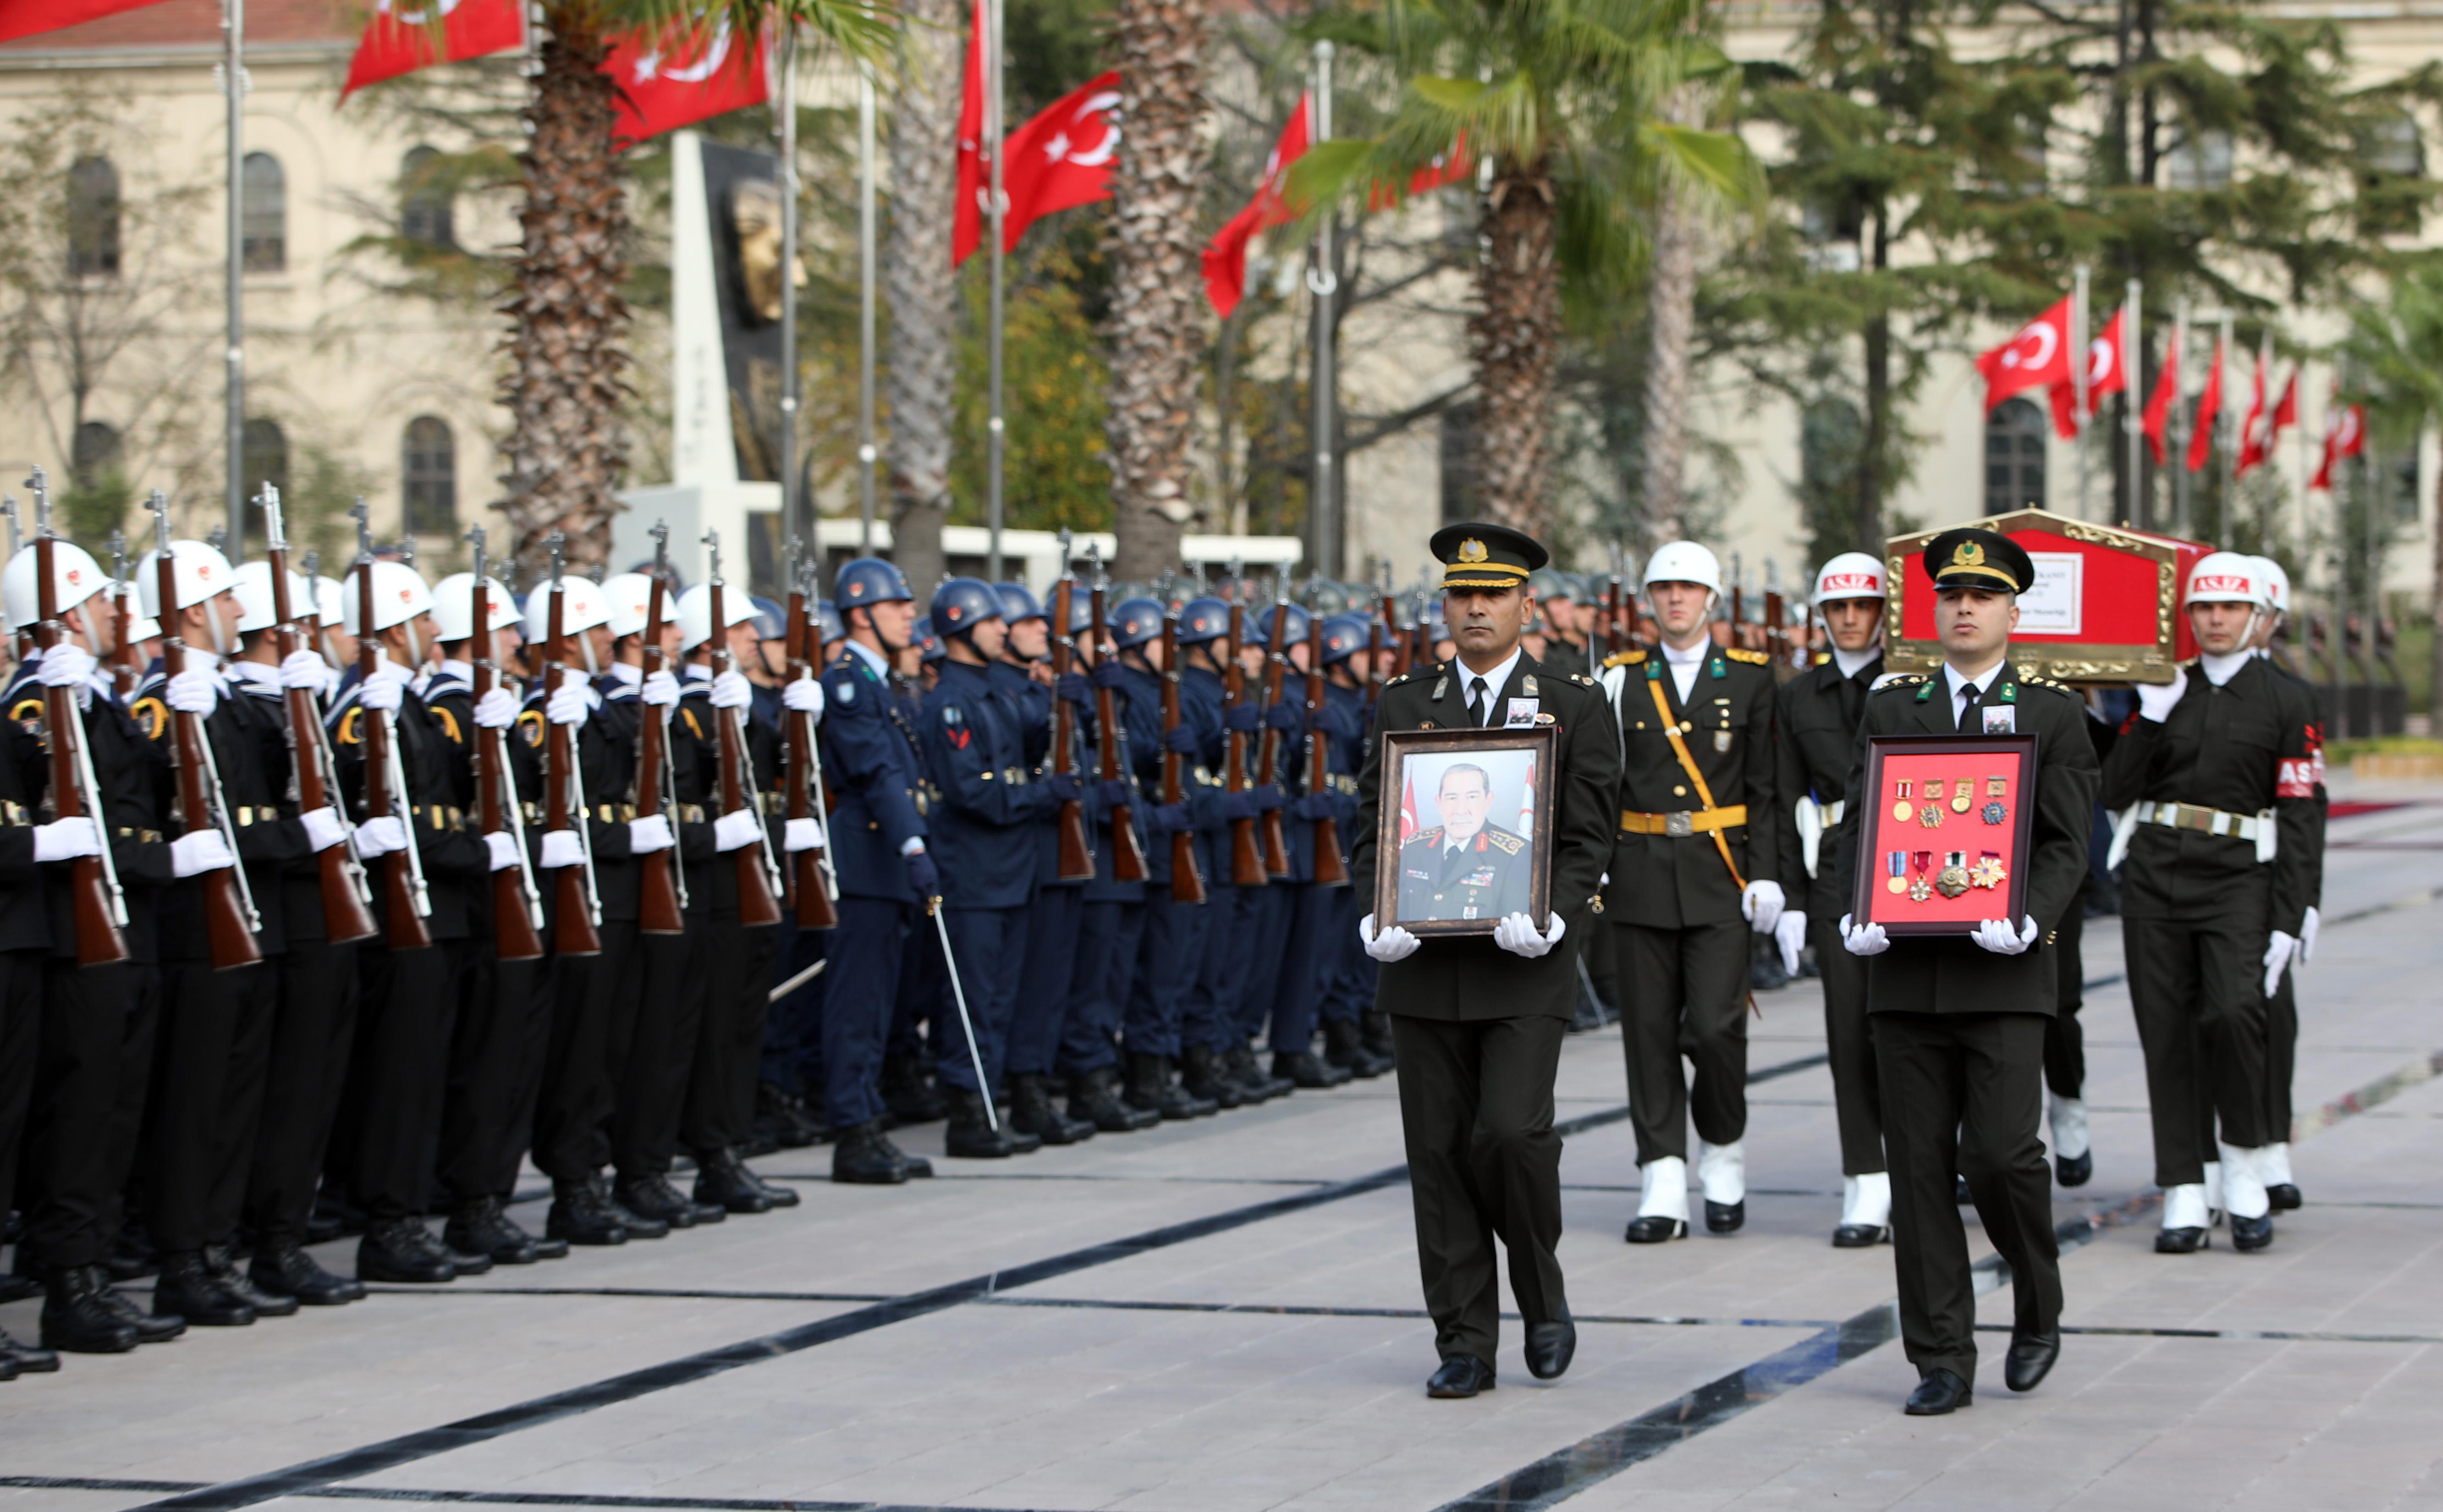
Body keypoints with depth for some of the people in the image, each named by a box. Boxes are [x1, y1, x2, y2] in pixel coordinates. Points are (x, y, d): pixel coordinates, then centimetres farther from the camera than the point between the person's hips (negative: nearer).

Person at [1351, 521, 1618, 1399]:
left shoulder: (1572, 707, 4)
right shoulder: (1405, 703, 11)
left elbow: (1588, 835, -1)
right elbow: (1372, 823, 9)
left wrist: (1554, 916, -18)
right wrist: (1376, 914, -8)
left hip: (1525, 966, -3)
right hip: (1427, 967, 3)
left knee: (1512, 1132, -15)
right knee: (1440, 1153, 3)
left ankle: (1544, 1295, 10)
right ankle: (1464, 1343, 10)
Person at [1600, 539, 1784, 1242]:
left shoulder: (1750, 678, 5)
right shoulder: (1621, 678, 8)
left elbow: (1766, 787, 3)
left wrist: (1764, 875, -5)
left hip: (1721, 875, -2)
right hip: (1641, 874, 2)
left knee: (1715, 1025, -10)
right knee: (1650, 1030, 0)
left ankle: (1724, 1153, 15)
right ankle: (1663, 1186, 3)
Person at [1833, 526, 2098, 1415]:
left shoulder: (2053, 713, 6)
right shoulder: (1890, 708, 13)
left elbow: (2063, 844, 0)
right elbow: (1858, 823, 10)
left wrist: (2030, 919, -18)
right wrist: (1858, 915, -8)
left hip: (2003, 974, -3)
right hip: (1907, 973, 3)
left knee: (2001, 1154, -11)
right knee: (1919, 1167, 1)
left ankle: (2038, 1309, 16)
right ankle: (1942, 1363, 7)